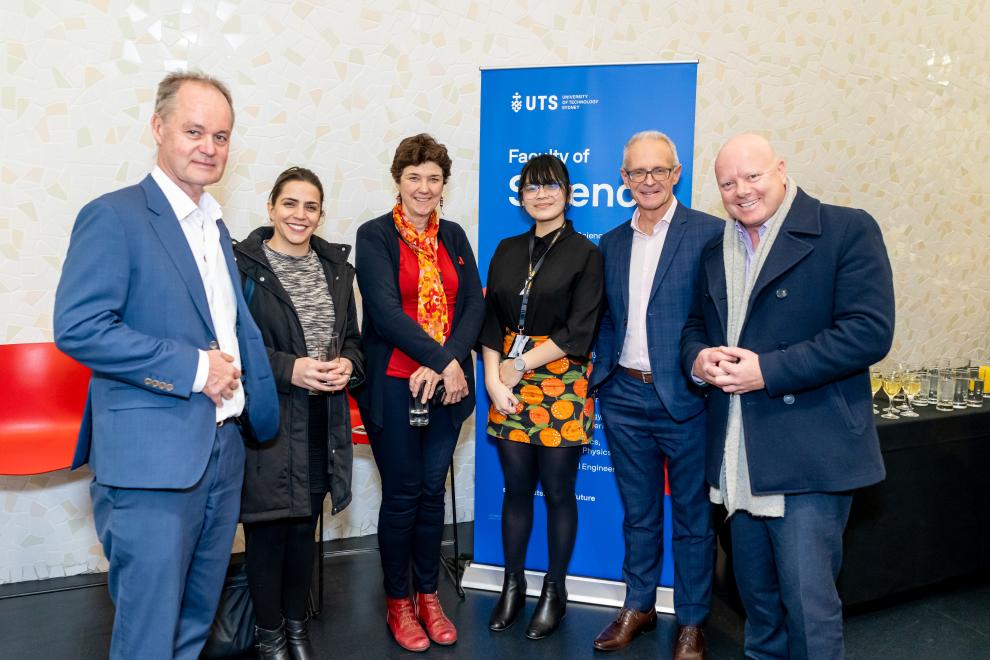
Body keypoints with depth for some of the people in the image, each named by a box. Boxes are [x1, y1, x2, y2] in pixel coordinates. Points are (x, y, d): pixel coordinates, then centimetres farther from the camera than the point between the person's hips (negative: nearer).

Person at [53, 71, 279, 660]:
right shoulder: (114, 216, -9)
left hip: (222, 453, 8)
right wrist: (193, 367, -18)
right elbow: (78, 327, -19)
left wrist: (261, 413, 15)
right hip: (151, 459, -7)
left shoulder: (215, 227, 16)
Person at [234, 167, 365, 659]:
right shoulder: (243, 264, -7)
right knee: (267, 526, 5)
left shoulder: (335, 266, 10)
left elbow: (352, 338, 15)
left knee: (305, 525, 15)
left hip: (322, 420, 5)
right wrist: (290, 369, -20)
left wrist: (348, 365, -6)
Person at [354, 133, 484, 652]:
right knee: (401, 494, 6)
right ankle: (398, 602, 24)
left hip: (447, 385, 4)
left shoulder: (453, 236, 10)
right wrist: (442, 361, -18)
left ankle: (428, 595, 28)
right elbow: (386, 310, -14)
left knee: (432, 490, 12)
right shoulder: (374, 236, -3)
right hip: (394, 386, -4)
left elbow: (475, 304, 0)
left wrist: (448, 362, -15)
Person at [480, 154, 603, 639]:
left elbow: (578, 332, -9)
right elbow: (491, 319, 7)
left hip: (561, 383, -3)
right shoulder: (507, 250, 11)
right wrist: (494, 378, -6)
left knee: (557, 491, 5)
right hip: (509, 383, 3)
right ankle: (512, 584, 27)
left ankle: (554, 591, 24)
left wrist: (520, 364, -10)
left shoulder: (585, 254, -1)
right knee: (516, 487, 10)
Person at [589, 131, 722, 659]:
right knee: (638, 513, 18)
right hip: (624, 397, 5)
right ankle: (637, 607, 35)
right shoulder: (611, 243, 11)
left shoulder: (710, 233, -7)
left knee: (693, 516, 10)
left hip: (686, 398, -5)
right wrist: (601, 374, 5)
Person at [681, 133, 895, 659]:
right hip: (737, 457, 6)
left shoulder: (846, 230, -7)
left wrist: (768, 369, -20)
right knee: (756, 592, 19)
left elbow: (869, 331, -15)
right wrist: (698, 357, -3)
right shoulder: (715, 250, 13)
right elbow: (696, 323, 21)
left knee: (808, 599, -3)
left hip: (809, 453, -6)